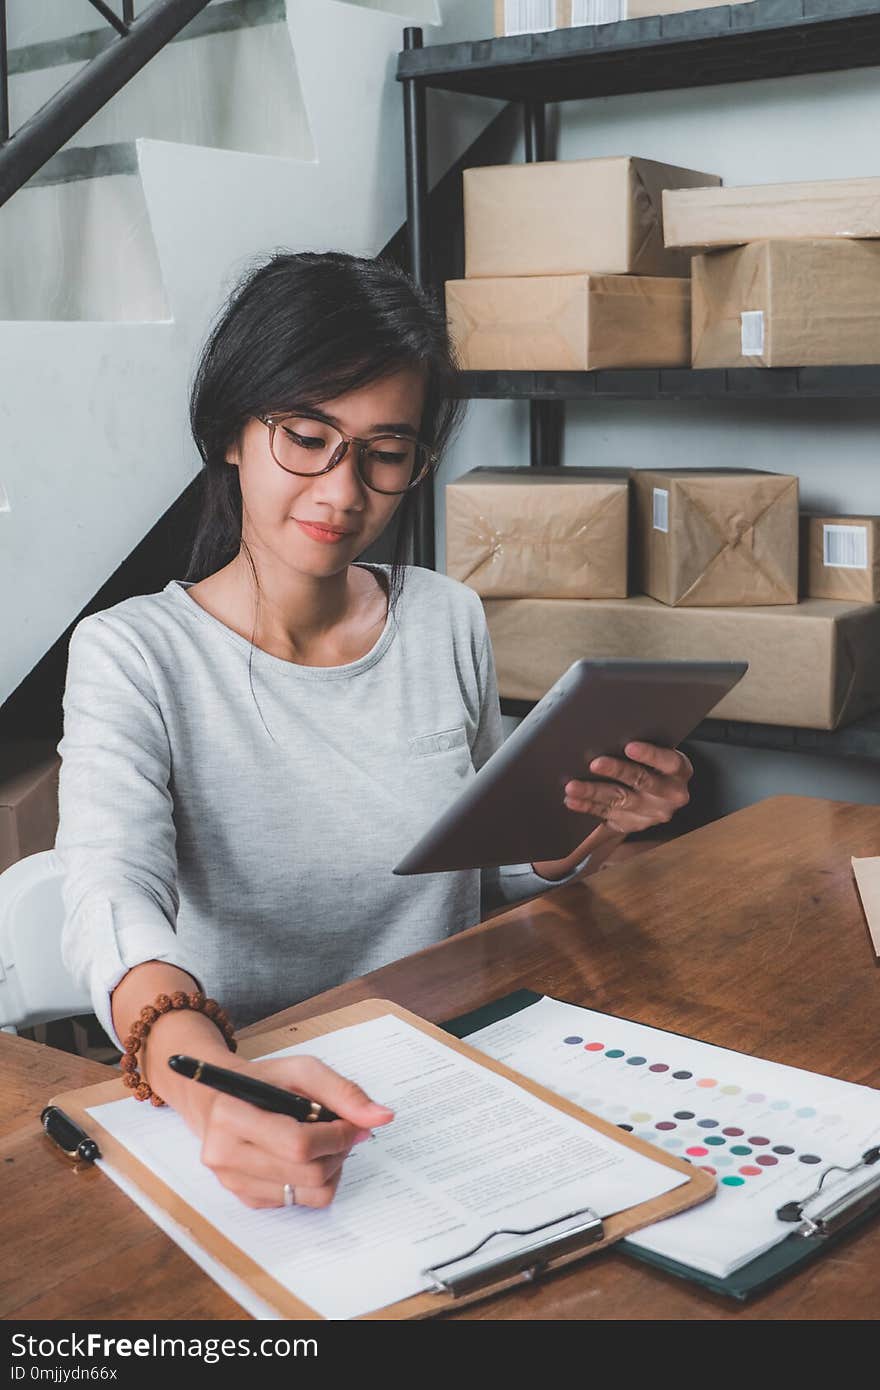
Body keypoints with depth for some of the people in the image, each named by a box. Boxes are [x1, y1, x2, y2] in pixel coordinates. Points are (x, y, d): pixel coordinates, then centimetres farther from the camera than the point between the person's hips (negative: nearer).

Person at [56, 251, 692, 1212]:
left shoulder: (448, 621, 4)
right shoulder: (133, 655, -10)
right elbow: (112, 896, -27)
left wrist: (589, 831, -7)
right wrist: (203, 1079, -47)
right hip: (249, 1112, -1)